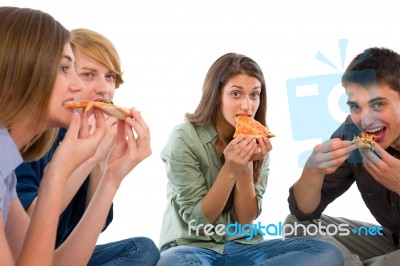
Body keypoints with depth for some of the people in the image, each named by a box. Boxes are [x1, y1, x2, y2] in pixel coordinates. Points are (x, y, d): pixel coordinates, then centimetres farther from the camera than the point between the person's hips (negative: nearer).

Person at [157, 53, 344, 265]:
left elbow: (246, 219, -1)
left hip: (243, 247, 5)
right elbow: (199, 221, -10)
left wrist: (246, 166, -16)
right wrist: (230, 170, -23)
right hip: (192, 247, -5)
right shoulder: (184, 139, -12)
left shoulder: (257, 142, 2)